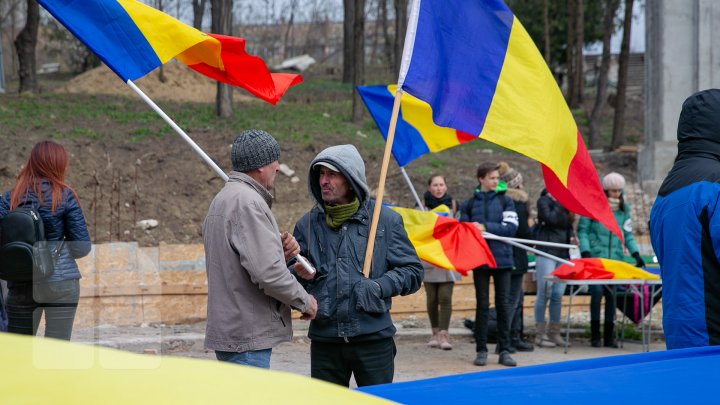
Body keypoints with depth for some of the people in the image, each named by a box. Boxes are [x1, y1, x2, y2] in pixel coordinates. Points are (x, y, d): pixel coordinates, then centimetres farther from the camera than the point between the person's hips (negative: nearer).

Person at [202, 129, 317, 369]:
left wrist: (281, 252, 5)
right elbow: (268, 272, -24)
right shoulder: (247, 201, -17)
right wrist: (304, 301, -9)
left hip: (231, 330, 11)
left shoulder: (224, 198, 19)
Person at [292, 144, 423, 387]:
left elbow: (412, 272, 2)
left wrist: (378, 287, -14)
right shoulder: (308, 224, 8)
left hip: (374, 338, -2)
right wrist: (302, 274, -6)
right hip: (324, 338, 3)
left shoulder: (385, 220, 1)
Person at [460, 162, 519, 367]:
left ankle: (504, 350, 7)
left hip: (502, 258, 0)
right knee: (482, 305, 4)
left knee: (503, 304, 2)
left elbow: (511, 227, -6)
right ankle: (481, 350, 9)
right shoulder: (470, 204, 7)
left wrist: (486, 227, -13)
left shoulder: (505, 201, 5)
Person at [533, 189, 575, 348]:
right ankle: (540, 334, 0)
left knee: (558, 295, 4)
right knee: (544, 293, -5)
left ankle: (554, 333, 11)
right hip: (546, 252, -6)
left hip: (563, 253, 6)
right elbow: (550, 218, -17)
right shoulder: (544, 201, -1)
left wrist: (571, 236, 7)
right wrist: (562, 205, -8)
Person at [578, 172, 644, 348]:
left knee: (611, 294, 0)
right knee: (597, 291, -12)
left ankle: (609, 336, 8)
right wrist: (585, 252, -11)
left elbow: (627, 234, 15)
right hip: (595, 256, -4)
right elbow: (582, 230, -1)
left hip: (615, 258, 4)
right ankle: (595, 335, -1)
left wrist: (636, 254, 5)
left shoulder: (624, 209, 11)